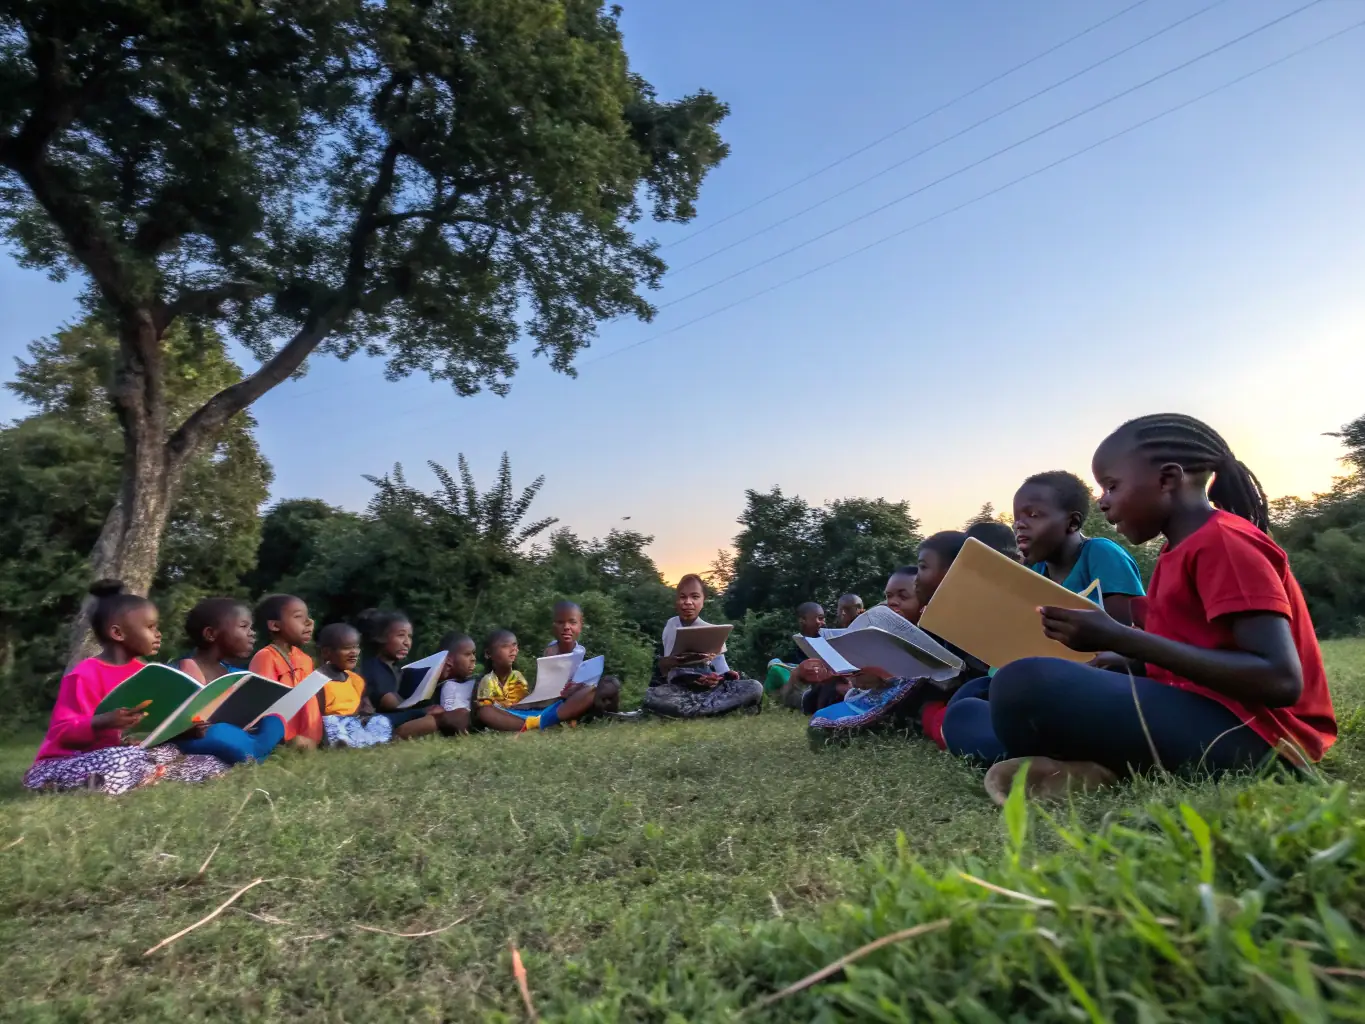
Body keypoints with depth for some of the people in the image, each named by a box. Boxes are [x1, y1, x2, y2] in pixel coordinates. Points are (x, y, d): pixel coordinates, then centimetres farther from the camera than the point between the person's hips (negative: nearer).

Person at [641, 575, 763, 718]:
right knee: (650, 696, -36)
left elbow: (721, 668, 4)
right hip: (677, 689, -2)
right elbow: (660, 668, 4)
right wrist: (673, 661, -19)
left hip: (709, 688, 2)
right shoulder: (669, 626, 7)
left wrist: (717, 679, -20)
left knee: (755, 687, -24)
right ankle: (719, 706, -31)